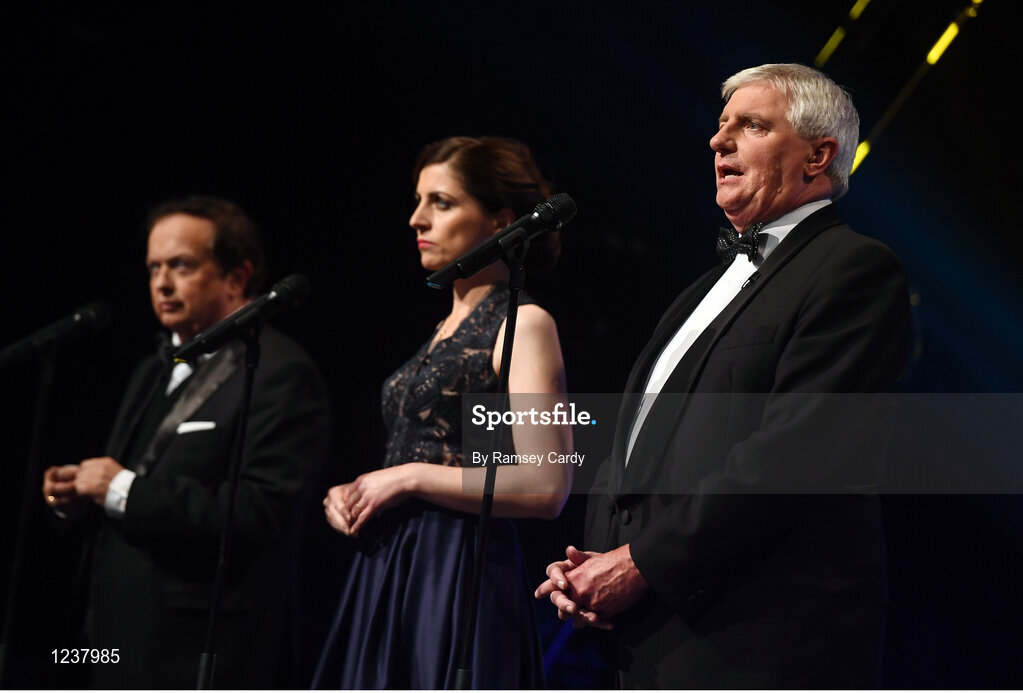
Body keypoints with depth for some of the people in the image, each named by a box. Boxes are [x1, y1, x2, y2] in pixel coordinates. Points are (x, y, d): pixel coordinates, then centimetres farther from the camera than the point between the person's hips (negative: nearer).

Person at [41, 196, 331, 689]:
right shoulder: (153, 373, 21)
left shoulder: (281, 374, -10)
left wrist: (126, 491, -19)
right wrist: (79, 496, 3)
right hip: (124, 642, 9)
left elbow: (263, 512, -22)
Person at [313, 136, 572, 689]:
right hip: (389, 580, 9)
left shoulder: (523, 324, -7)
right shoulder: (446, 329, 19)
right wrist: (353, 496, 7)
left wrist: (410, 478, -14)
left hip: (461, 577, -8)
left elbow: (545, 486, -18)